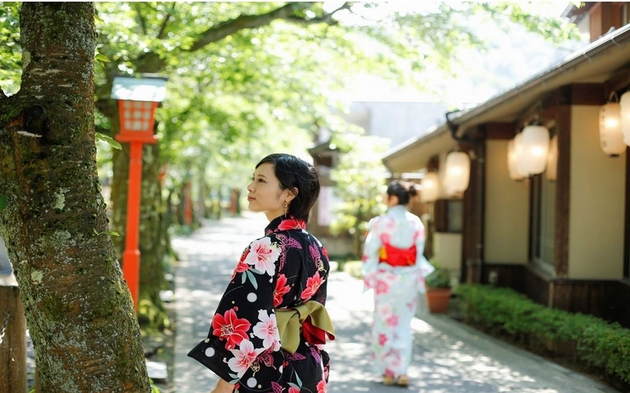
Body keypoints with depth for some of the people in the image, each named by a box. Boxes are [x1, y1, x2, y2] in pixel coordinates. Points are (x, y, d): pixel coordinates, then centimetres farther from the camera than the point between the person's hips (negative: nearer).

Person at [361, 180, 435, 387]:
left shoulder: (380, 222, -12)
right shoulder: (416, 222, -1)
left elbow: (371, 253, -9)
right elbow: (419, 252, 3)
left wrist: (369, 278, 0)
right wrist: (419, 278, 11)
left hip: (386, 278, -3)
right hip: (409, 279, 3)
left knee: (385, 324, 10)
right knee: (404, 325, 12)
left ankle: (389, 371, 15)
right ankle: (402, 371, 8)